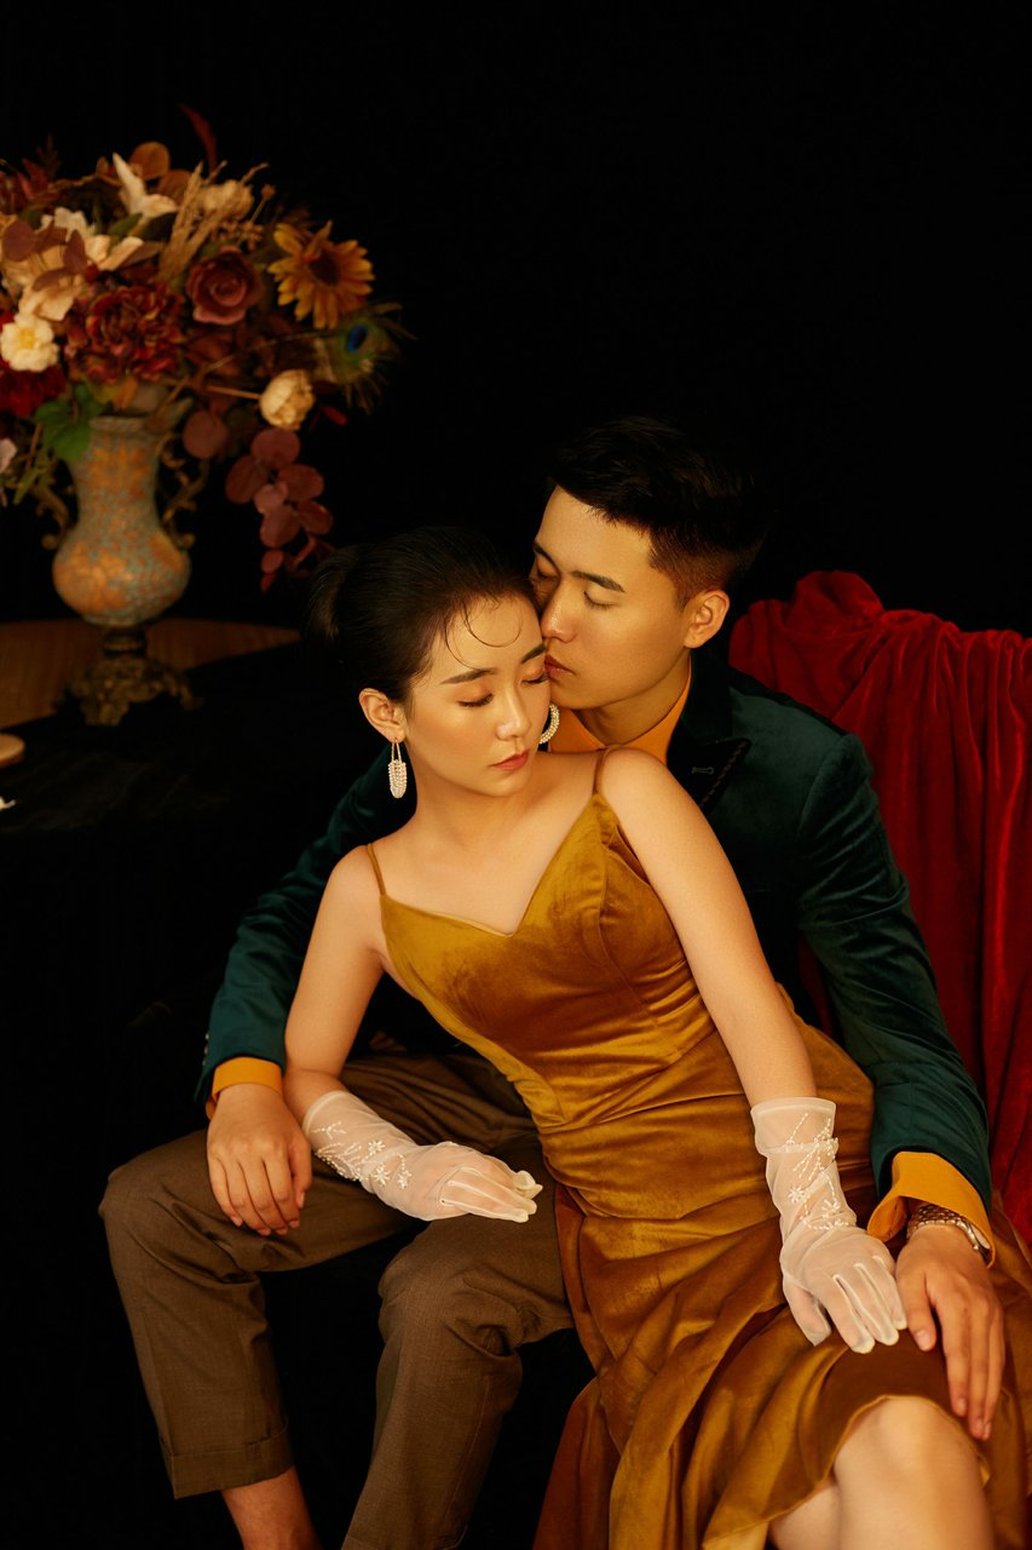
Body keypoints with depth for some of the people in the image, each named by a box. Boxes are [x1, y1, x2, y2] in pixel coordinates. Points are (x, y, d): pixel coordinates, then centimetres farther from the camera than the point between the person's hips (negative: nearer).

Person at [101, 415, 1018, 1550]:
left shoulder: (802, 773, -18)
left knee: (442, 1298, -34)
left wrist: (939, 1223, -41)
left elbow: (897, 1025, -20)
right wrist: (247, 1081, -18)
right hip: (483, 1082, 5)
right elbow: (296, 912, 1)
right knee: (150, 1209, -7)